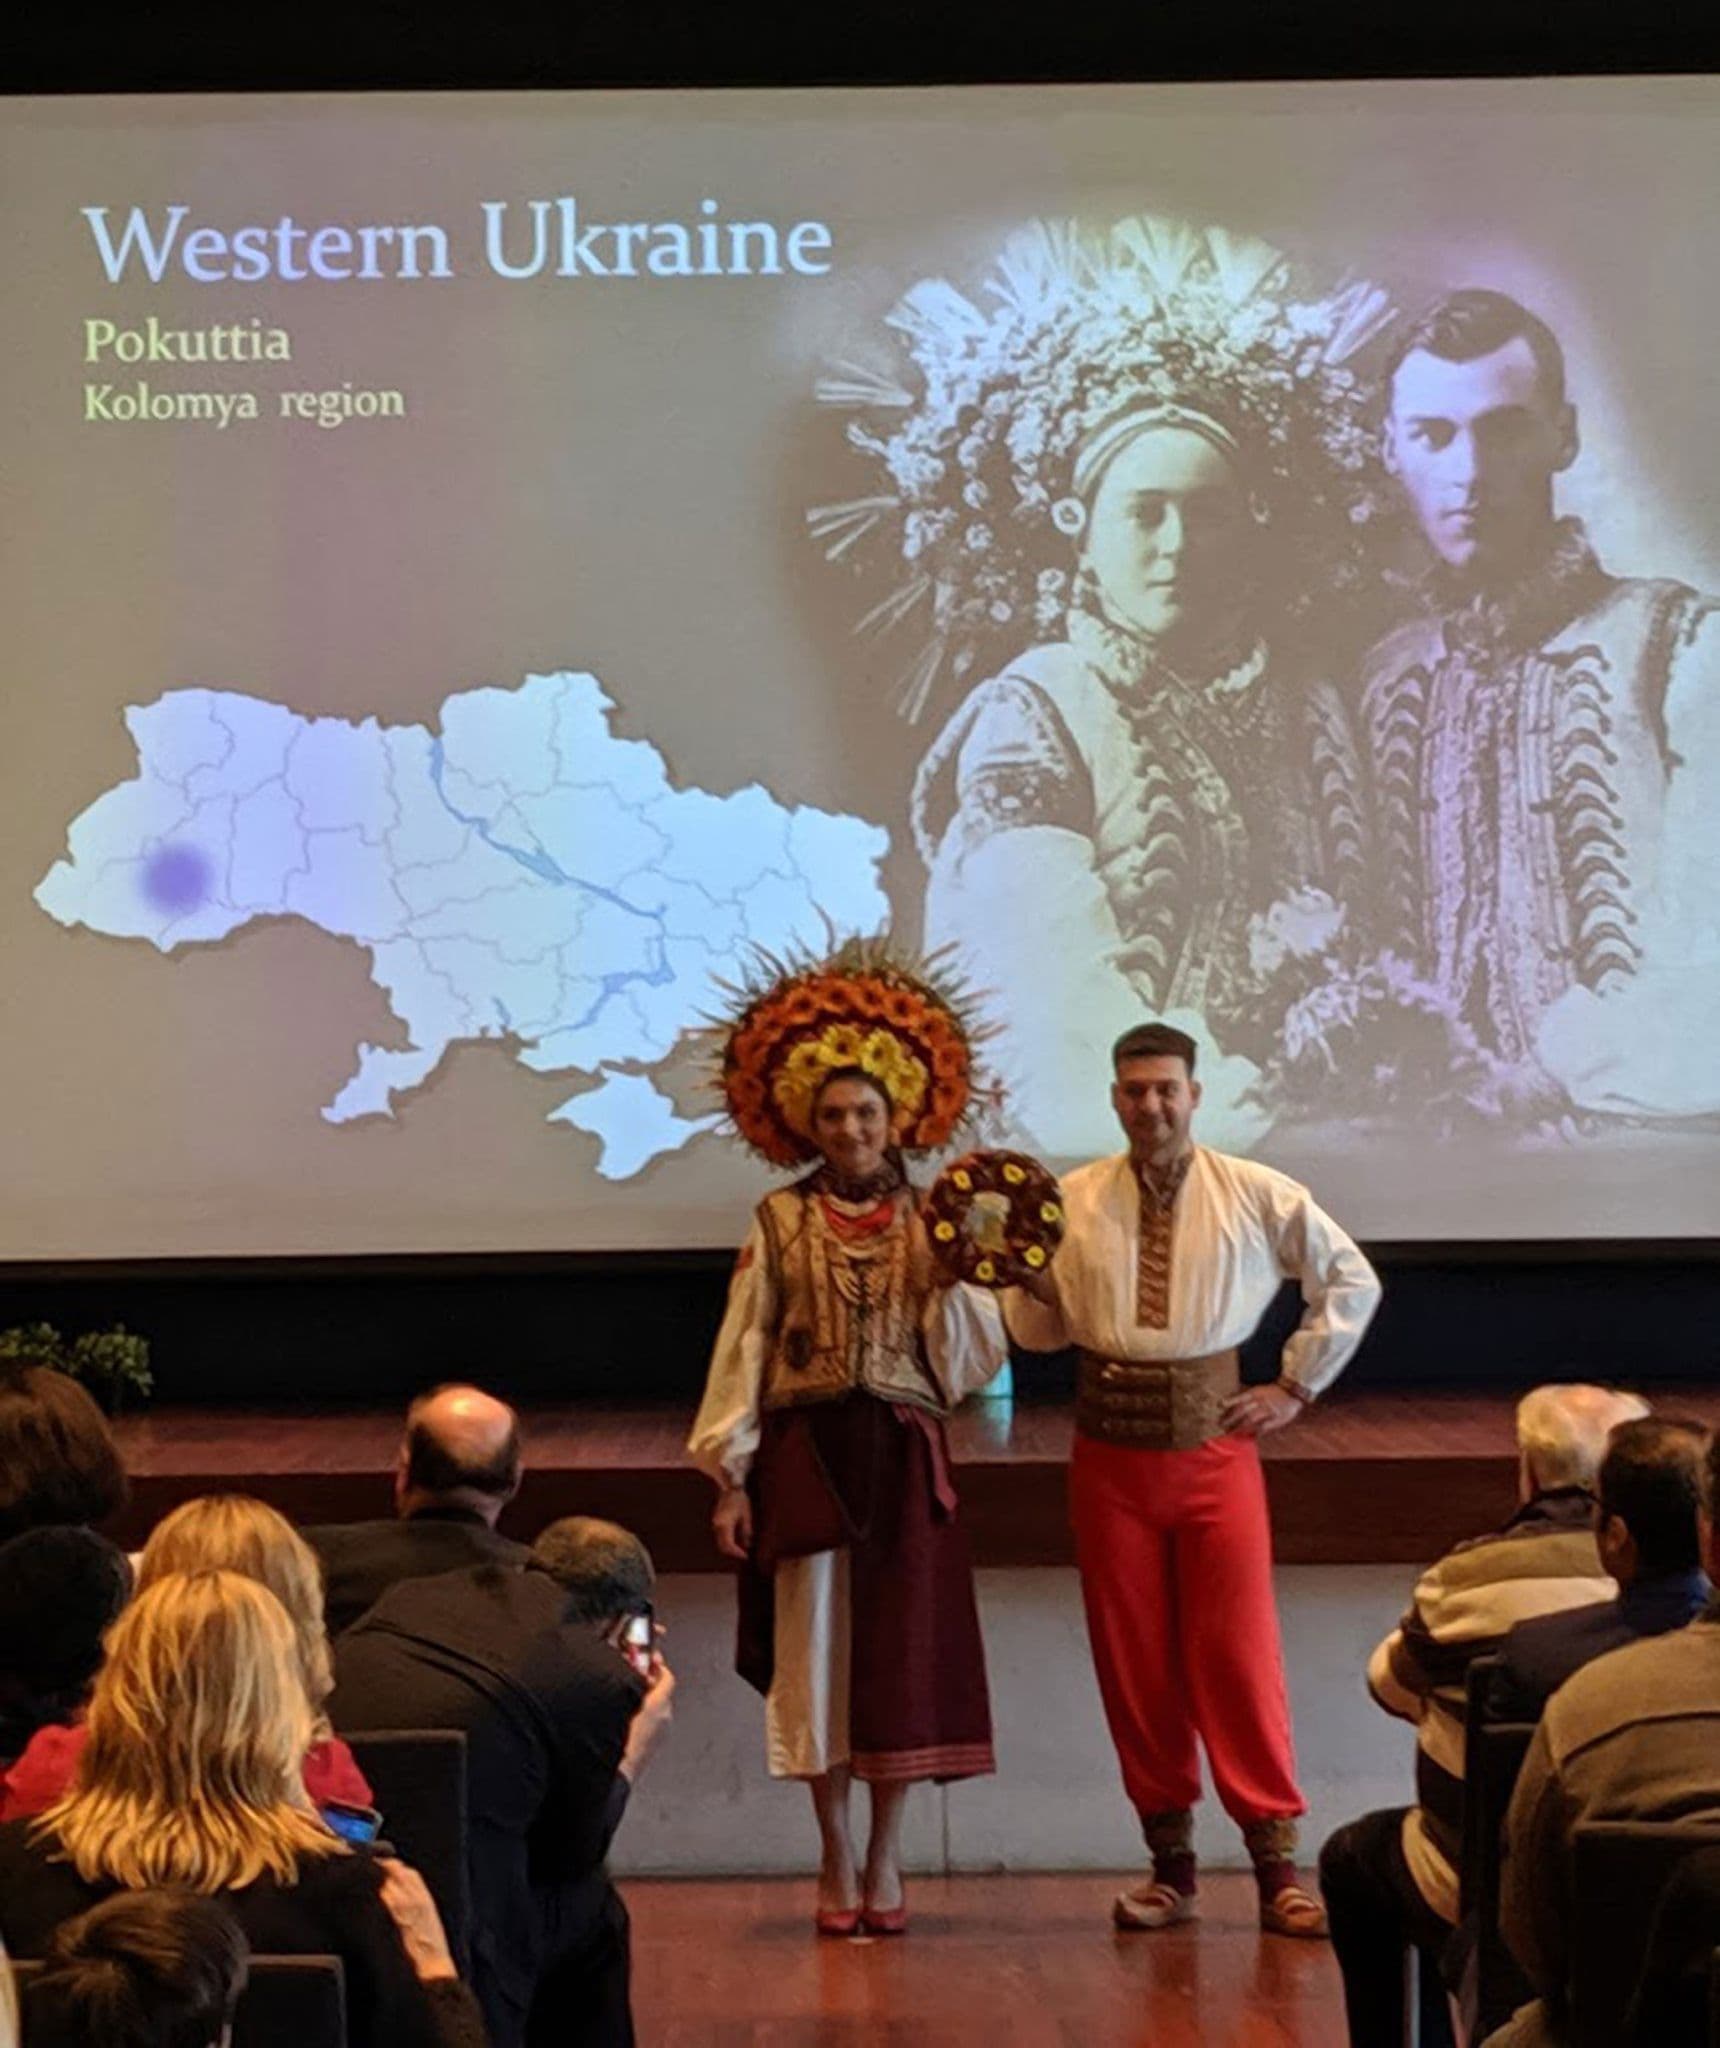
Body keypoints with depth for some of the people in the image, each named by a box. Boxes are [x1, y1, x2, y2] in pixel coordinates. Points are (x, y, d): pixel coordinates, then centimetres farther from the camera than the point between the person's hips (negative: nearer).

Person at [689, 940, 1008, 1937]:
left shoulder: (934, 1221, 4)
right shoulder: (780, 1223, 2)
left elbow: (976, 1360, 1)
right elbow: (745, 1346, 1)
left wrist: (954, 1280, -14)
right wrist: (732, 1473, -3)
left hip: (904, 1455, 1)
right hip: (808, 1453, -1)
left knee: (901, 1648, 3)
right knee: (815, 1646, 2)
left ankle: (886, 1860, 17)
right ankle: (837, 1863, 16)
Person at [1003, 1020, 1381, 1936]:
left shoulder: (1258, 1196, 1)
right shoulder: (1070, 1202, 4)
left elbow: (1352, 1281, 10)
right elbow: (1041, 1333, 8)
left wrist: (1296, 1387, 5)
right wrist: (1031, 1282, -14)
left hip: (1215, 1438, -2)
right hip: (1111, 1450, 2)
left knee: (1240, 1649, -4)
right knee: (1131, 1655, 6)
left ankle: (1275, 1865, 4)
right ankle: (1169, 1861, 17)